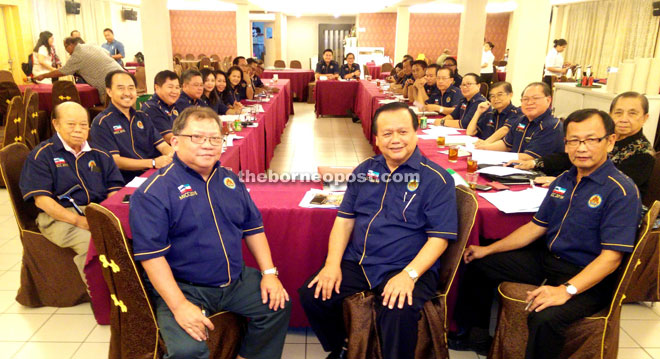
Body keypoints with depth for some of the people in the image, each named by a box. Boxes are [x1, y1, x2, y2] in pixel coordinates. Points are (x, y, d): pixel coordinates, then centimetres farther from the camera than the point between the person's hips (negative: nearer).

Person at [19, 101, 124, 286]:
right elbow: (42, 200, -3)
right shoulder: (41, 155, 8)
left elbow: (114, 191, 14)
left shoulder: (99, 155, 20)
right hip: (60, 217, -3)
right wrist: (78, 220, -15)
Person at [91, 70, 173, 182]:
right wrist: (153, 163, -22)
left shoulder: (143, 117, 19)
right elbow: (115, 161, -11)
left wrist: (171, 156, -14)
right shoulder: (101, 123, -2)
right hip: (126, 183, -6)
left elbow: (163, 146, 12)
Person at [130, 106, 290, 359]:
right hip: (182, 287, -6)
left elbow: (253, 227, 11)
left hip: (236, 279, 6)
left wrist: (269, 273, 3)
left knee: (278, 305, 4)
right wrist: (179, 306, -24)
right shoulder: (153, 192, -13)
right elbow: (151, 254, -18)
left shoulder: (229, 179, 8)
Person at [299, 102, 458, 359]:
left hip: (407, 268, -4)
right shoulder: (365, 171, 10)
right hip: (356, 262, 5)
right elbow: (345, 219, 9)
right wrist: (333, 263, -5)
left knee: (398, 315, -33)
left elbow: (439, 237, -10)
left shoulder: (437, 179, -6)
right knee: (312, 295, -12)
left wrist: (409, 274, -24)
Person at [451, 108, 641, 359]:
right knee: (478, 263, 11)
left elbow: (611, 257, -22)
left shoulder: (622, 191, -16)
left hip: (587, 278, -8)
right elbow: (536, 227, 12)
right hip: (546, 259, 8)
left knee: (545, 318, -36)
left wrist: (566, 290, -33)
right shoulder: (563, 181, 7)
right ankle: (475, 335, 27)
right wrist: (489, 249, 9)